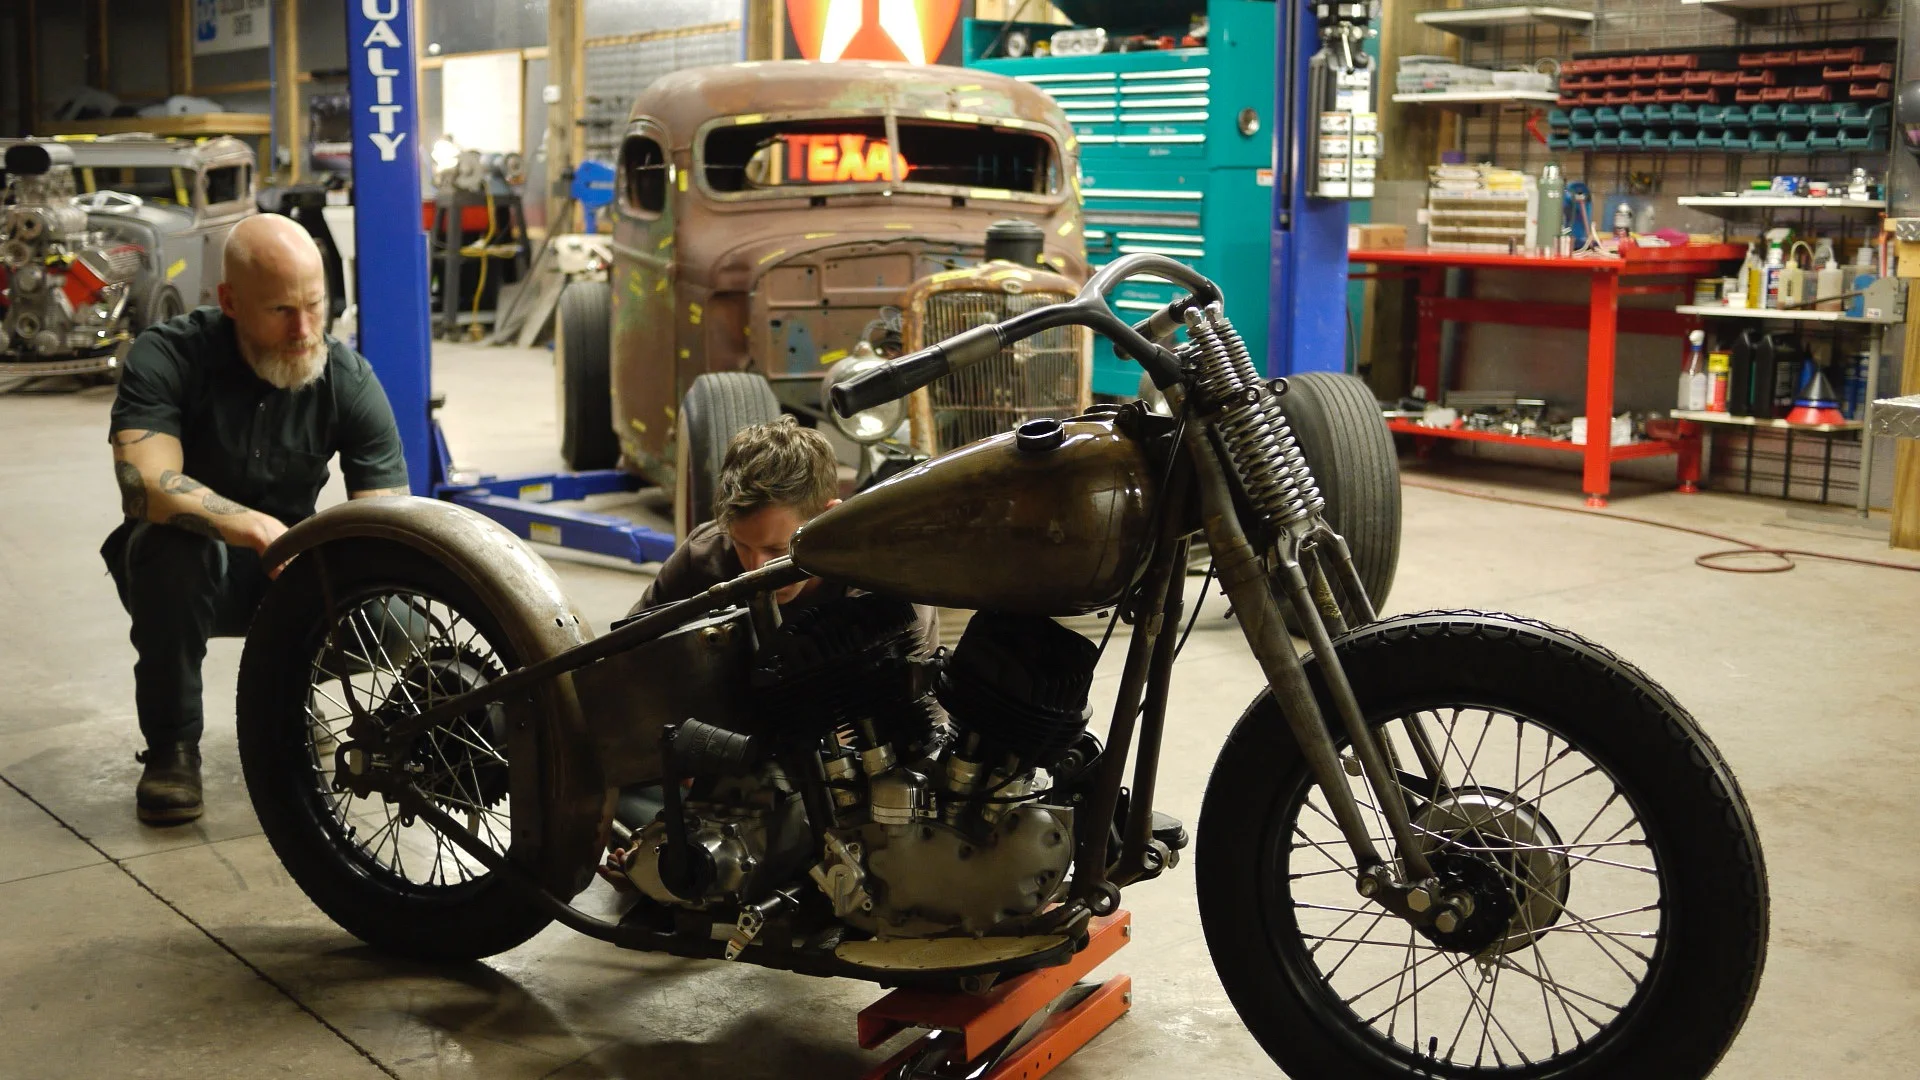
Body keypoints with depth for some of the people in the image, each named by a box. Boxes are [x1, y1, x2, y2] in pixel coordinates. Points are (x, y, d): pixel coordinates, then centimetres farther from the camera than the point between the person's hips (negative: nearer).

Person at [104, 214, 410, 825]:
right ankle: (171, 745, -15)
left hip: (289, 573, 2)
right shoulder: (167, 357, -19)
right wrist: (261, 531, -48)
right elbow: (146, 484, -34)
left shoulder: (349, 380, -13)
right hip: (191, 573, -2)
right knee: (168, 542, -37)